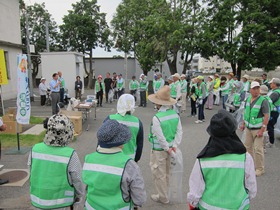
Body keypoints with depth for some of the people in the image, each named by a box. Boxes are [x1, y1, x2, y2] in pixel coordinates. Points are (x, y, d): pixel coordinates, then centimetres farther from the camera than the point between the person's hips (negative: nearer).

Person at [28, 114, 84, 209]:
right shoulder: (70, 155, -24)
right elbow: (77, 181, -13)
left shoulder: (35, 149, -15)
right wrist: (79, 196, 7)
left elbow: (32, 174, -2)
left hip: (38, 202, 4)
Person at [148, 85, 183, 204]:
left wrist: (167, 149, -10)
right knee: (166, 173, 23)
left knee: (159, 174, 12)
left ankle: (163, 197, 27)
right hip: (169, 147, 7)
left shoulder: (157, 118, -25)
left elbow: (160, 137, -22)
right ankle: (164, 193, 40)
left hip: (159, 150, -6)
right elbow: (179, 132, -5)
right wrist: (174, 146, -4)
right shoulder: (175, 114, -6)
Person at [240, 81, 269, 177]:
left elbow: (267, 116, -17)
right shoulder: (248, 99, 6)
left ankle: (260, 169, 9)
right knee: (248, 146, 16)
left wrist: (262, 129, -20)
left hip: (258, 129, -7)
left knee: (258, 149, -4)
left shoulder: (263, 101, -14)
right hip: (248, 128, 7)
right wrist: (243, 123, 14)